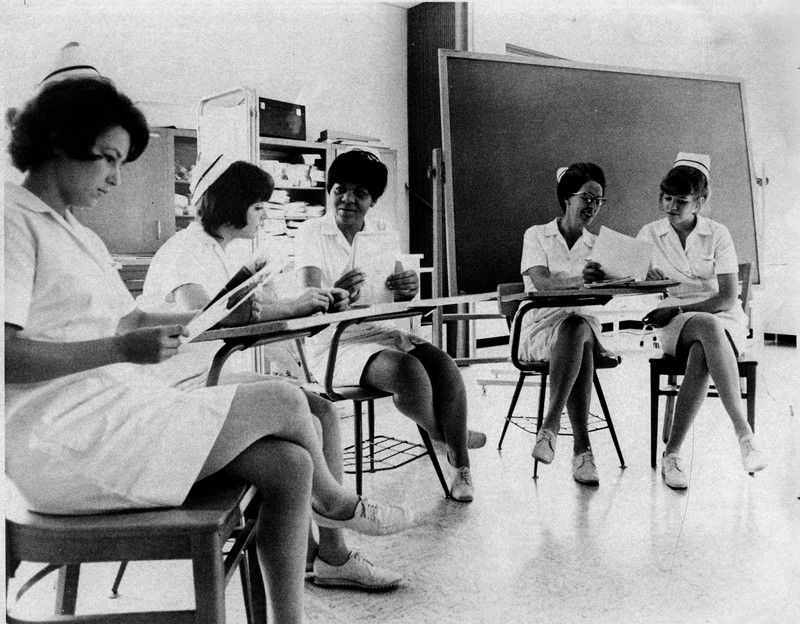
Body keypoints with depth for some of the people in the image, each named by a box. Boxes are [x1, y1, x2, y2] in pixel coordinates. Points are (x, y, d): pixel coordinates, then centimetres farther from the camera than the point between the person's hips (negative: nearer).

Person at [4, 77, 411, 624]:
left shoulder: (77, 234, 22)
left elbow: (128, 320, 20)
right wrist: (123, 349, -23)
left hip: (120, 409, 9)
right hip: (64, 442, -9)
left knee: (288, 465, -6)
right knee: (284, 401, -13)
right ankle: (334, 502, 17)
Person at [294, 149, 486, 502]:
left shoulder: (383, 233, 9)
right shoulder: (312, 233, -2)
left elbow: (398, 300, -1)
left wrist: (409, 288, -26)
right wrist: (335, 296, -41)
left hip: (382, 331, 4)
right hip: (336, 343, -4)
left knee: (445, 367, -22)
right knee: (410, 372, -30)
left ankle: (462, 468, -9)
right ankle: (443, 438, 0)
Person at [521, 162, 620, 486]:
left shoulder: (596, 246, 18)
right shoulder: (537, 235, 6)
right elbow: (541, 282, -14)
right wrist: (579, 279, -35)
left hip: (582, 323, 3)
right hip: (541, 326, -3)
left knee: (580, 328, -35)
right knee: (580, 329, -36)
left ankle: (551, 426, -36)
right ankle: (582, 449, -38)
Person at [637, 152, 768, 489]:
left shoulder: (718, 234, 3)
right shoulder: (649, 235, 8)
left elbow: (728, 297, -6)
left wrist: (677, 309, -17)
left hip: (724, 319, 0)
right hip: (673, 325, 0)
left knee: (700, 359, -38)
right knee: (710, 328, -38)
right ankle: (743, 431, -40)